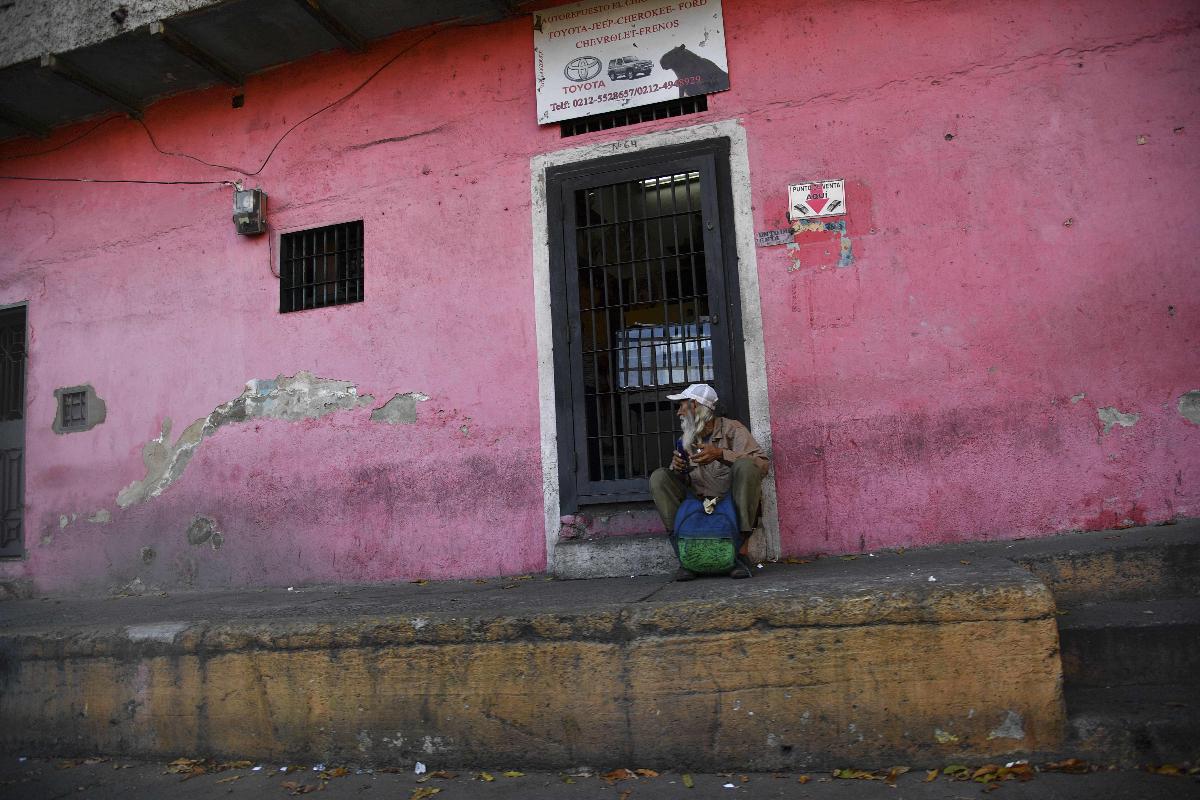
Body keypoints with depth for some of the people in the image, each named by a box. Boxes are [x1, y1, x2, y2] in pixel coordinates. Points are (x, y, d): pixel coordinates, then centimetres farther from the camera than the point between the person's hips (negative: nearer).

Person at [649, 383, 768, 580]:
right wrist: (677, 467, -12)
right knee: (659, 477, -12)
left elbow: (762, 463, -16)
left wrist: (721, 454, -27)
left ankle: (740, 551, -30)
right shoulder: (686, 440, 13)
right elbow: (681, 480, 11)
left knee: (745, 465, -31)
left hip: (734, 503, -4)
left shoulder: (732, 429, -3)